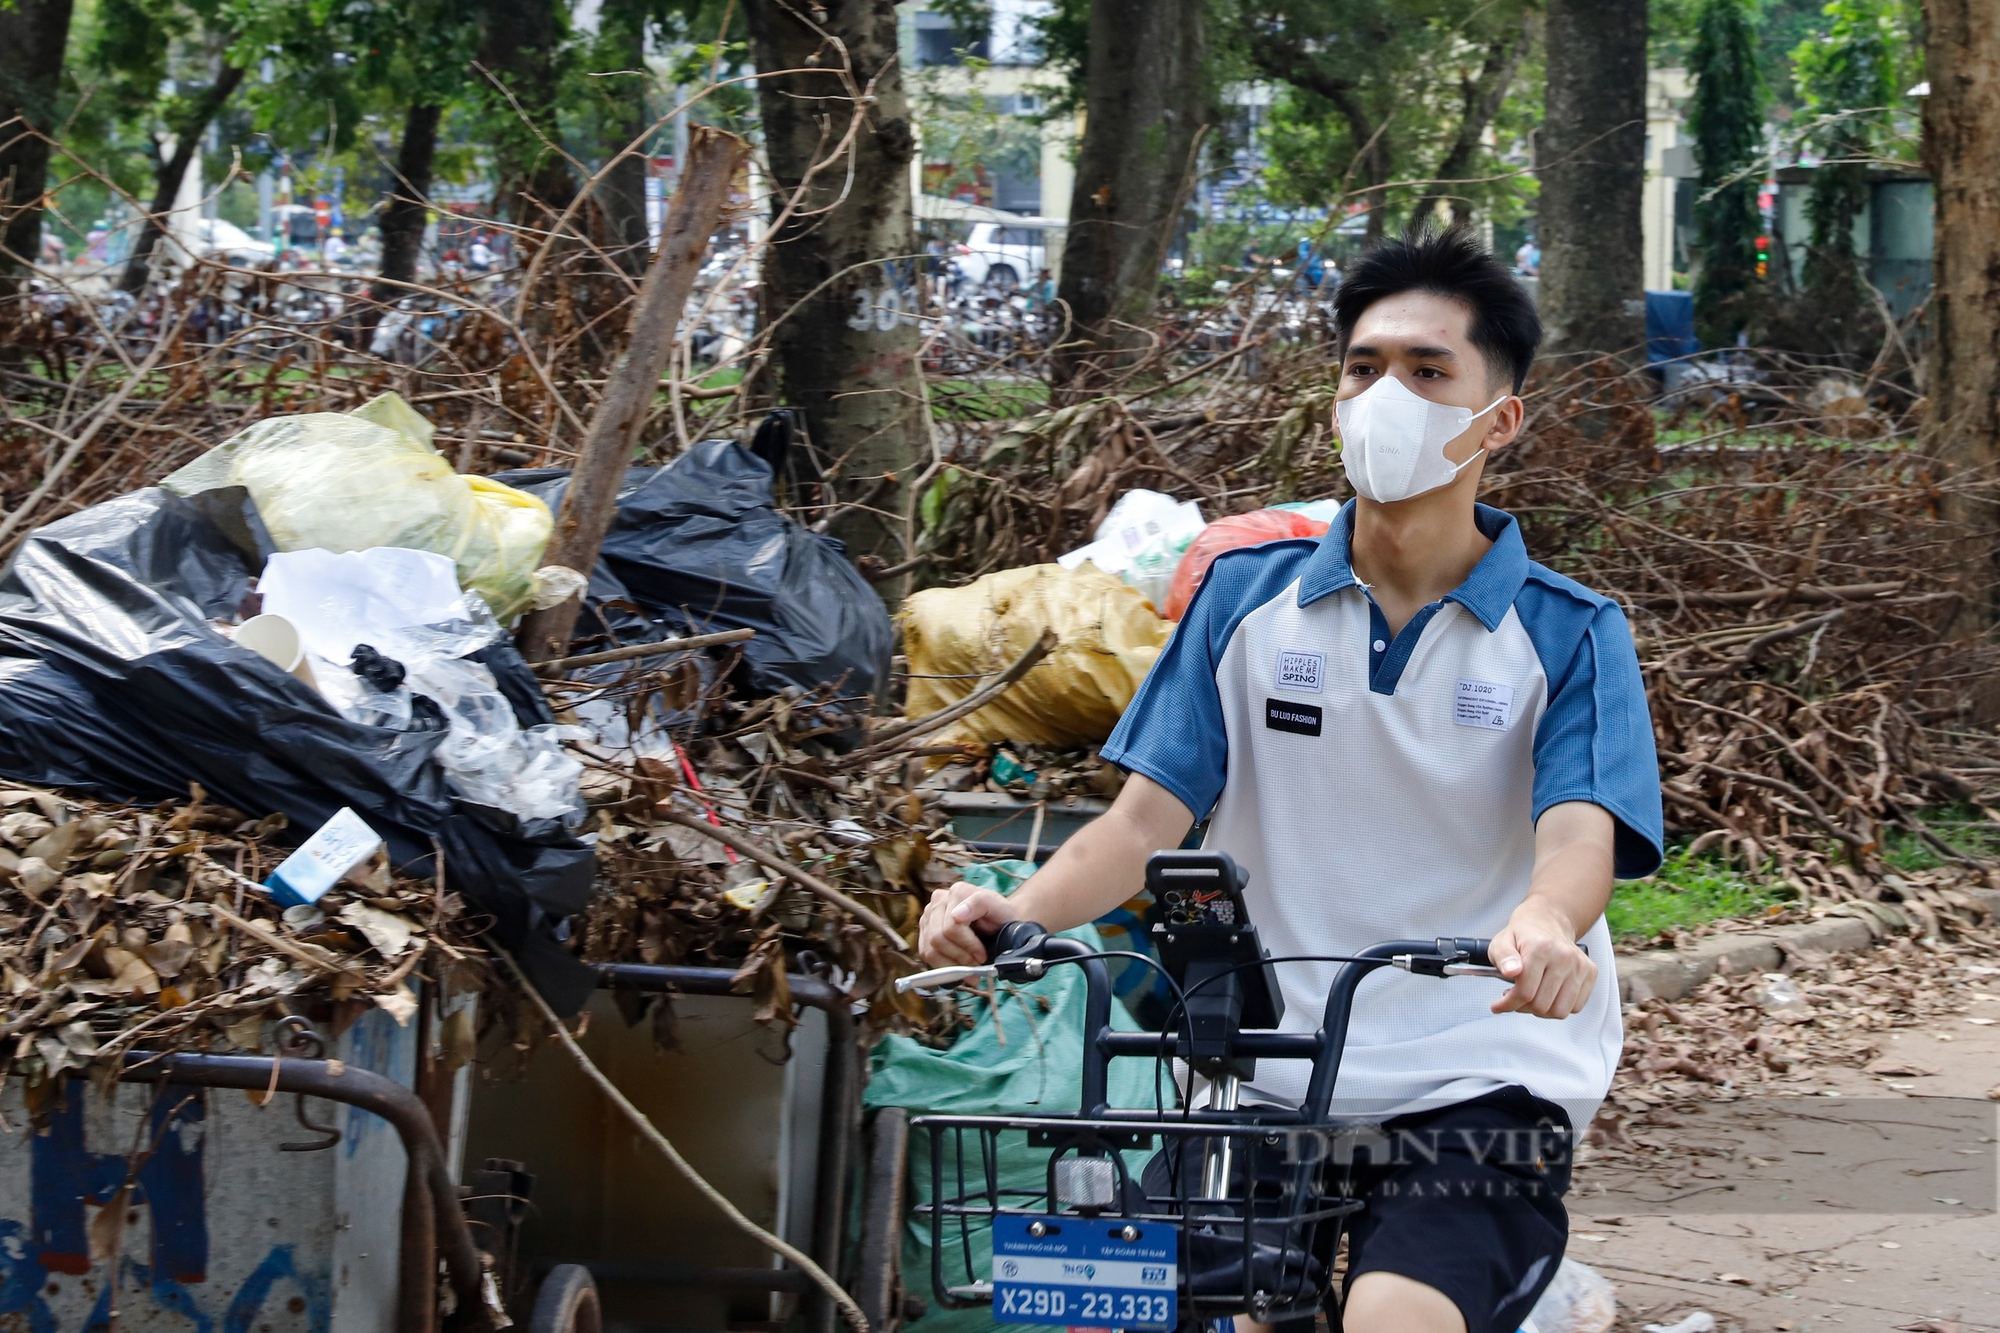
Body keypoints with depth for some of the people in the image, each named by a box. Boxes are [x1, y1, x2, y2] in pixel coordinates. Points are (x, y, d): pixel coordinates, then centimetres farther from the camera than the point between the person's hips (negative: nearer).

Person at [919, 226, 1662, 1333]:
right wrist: (1017, 911, -18)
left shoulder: (1567, 636, 1)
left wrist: (1543, 930, -39)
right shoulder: (1248, 598, 9)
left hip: (1484, 1083, -3)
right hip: (1272, 1076, 3)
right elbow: (1150, 811, 3)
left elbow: (1579, 835, -14)